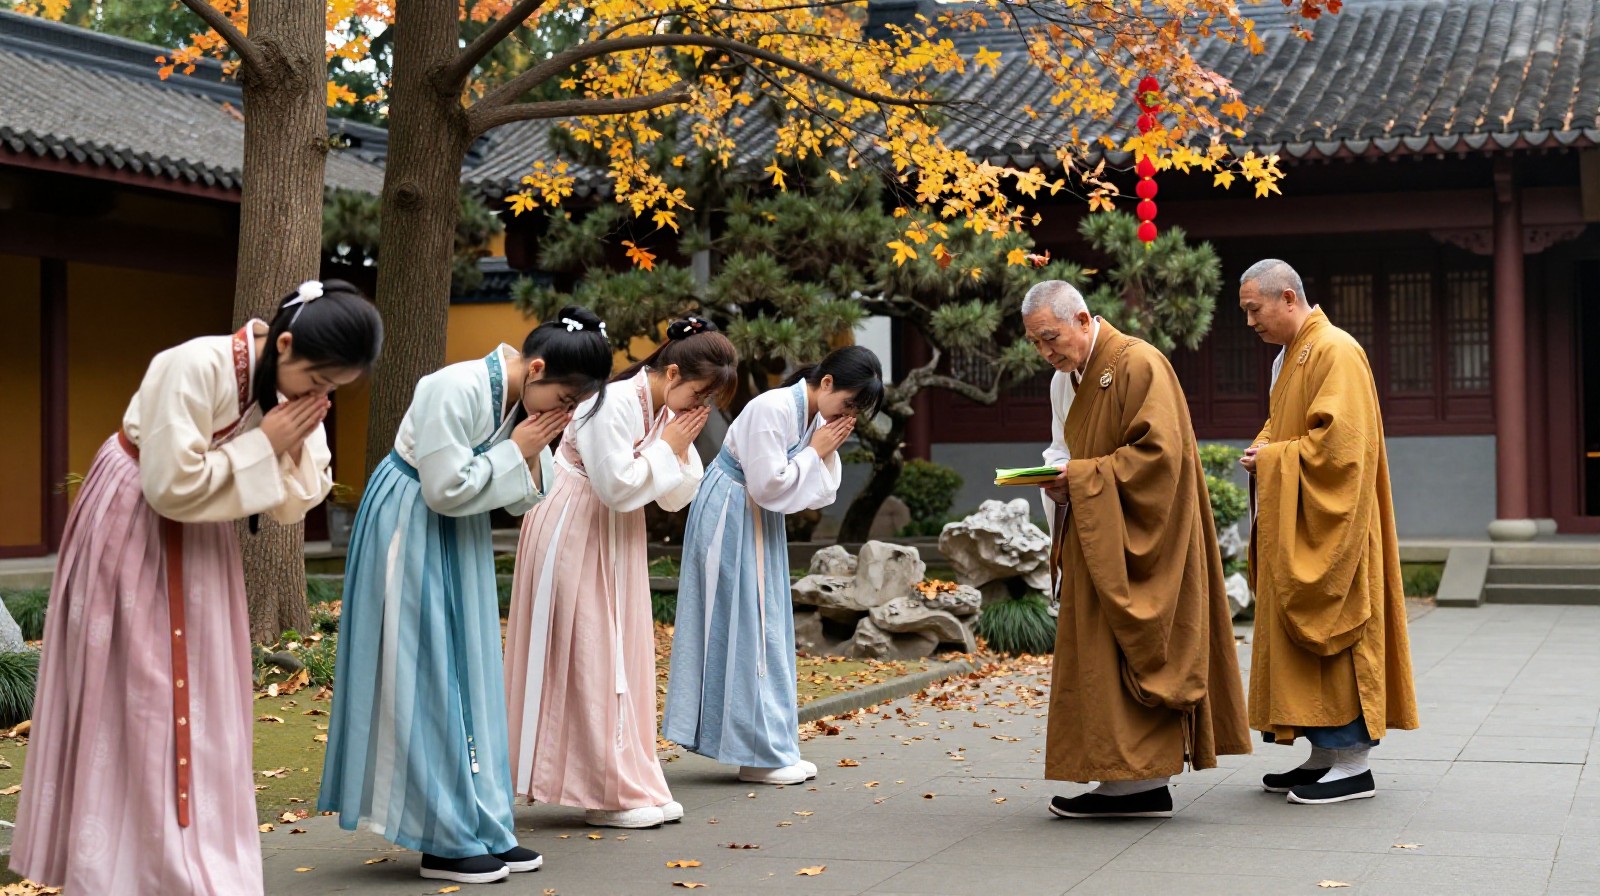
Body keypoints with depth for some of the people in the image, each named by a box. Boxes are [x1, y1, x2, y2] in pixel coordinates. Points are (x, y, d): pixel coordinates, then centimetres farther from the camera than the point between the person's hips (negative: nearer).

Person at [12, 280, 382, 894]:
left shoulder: (294, 392, -8)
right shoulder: (197, 367, -29)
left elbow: (293, 505, -4)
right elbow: (172, 487, -29)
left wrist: (294, 448, -22)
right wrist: (263, 445, -25)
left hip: (198, 542, 7)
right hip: (132, 530, -7)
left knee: (197, 709, 8)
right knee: (134, 708, -1)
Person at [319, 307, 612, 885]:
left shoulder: (529, 405, -1)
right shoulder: (456, 391, -25)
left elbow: (524, 500, 5)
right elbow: (446, 491, -26)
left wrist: (533, 454, -13)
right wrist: (516, 449, -20)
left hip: (461, 539, 8)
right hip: (411, 533, -8)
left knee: (470, 679, 9)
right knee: (425, 682, -4)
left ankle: (483, 829, 15)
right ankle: (444, 842, 2)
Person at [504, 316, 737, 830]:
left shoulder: (669, 413, 5)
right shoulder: (613, 403, -21)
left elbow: (677, 498, 7)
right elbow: (617, 486, -25)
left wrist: (681, 450, -8)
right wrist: (667, 447, -17)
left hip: (619, 541, 9)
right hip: (577, 538, -9)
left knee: (623, 659, 9)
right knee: (588, 660, -5)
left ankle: (628, 785, 14)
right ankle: (607, 793, -2)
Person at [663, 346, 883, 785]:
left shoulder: (816, 419, 4)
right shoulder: (773, 409, -23)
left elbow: (818, 494, 7)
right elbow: (769, 485, -25)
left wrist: (827, 454, -9)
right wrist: (814, 452, -16)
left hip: (760, 522, 9)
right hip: (731, 519, -9)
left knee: (767, 629, 10)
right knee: (745, 631, -6)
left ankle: (768, 748, 16)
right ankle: (758, 752, -1)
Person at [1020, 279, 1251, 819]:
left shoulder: (1137, 364, -13)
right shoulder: (1082, 374, 16)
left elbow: (1158, 452, -21)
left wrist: (1080, 476, -19)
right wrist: (1064, 480, 3)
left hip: (1136, 542, -10)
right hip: (1102, 543, 10)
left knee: (1123, 653, -9)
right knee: (1103, 653, 7)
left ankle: (1136, 783, -5)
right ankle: (1143, 779, 10)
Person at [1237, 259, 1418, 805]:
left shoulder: (1335, 351, -14)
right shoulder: (1289, 357, 16)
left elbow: (1340, 443, -22)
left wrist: (1273, 458, -14)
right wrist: (1263, 448, 5)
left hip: (1327, 528, -10)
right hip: (1293, 530, 10)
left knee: (1329, 634, -7)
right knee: (1296, 637, 10)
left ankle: (1352, 764, -2)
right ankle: (1325, 755, 15)